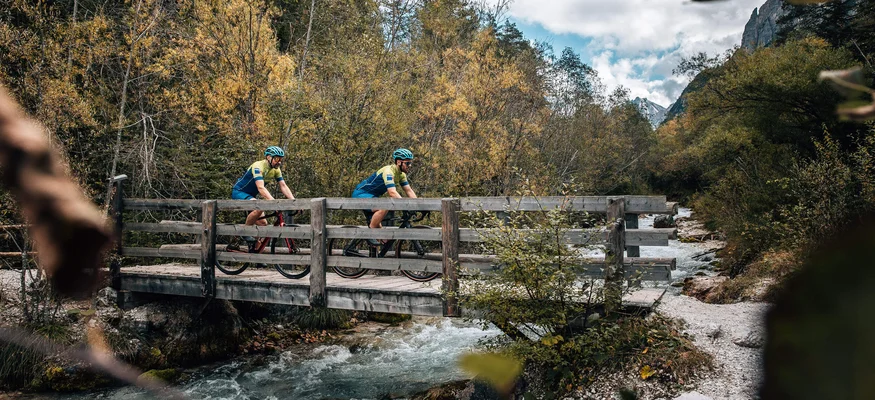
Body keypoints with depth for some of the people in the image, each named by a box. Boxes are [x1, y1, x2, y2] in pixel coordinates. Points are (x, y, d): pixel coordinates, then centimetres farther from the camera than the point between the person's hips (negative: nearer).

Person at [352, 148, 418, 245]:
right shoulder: (388, 171, -27)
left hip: (371, 197, 10)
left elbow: (409, 191, 2)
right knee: (384, 207, -31)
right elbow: (392, 193, -37)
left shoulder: (401, 174, 2)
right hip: (361, 194, -10)